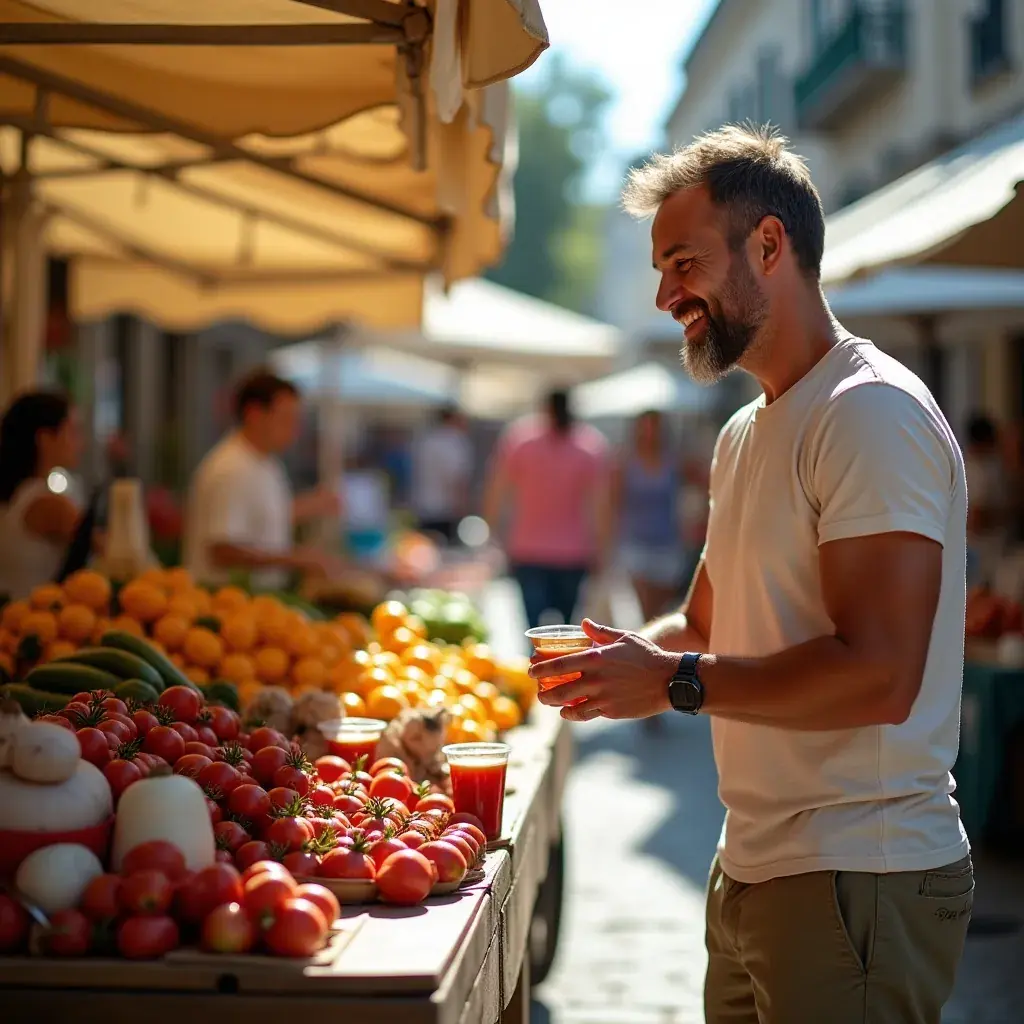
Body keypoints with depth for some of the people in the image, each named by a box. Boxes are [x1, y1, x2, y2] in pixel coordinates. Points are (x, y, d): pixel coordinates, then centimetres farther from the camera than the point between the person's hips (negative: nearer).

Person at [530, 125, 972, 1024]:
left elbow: (878, 675, -24)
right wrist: (626, 657, 1)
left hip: (857, 883, -9)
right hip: (753, 872, 9)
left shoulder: (871, 413, -15)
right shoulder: (747, 433, 16)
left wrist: (674, 682, -18)